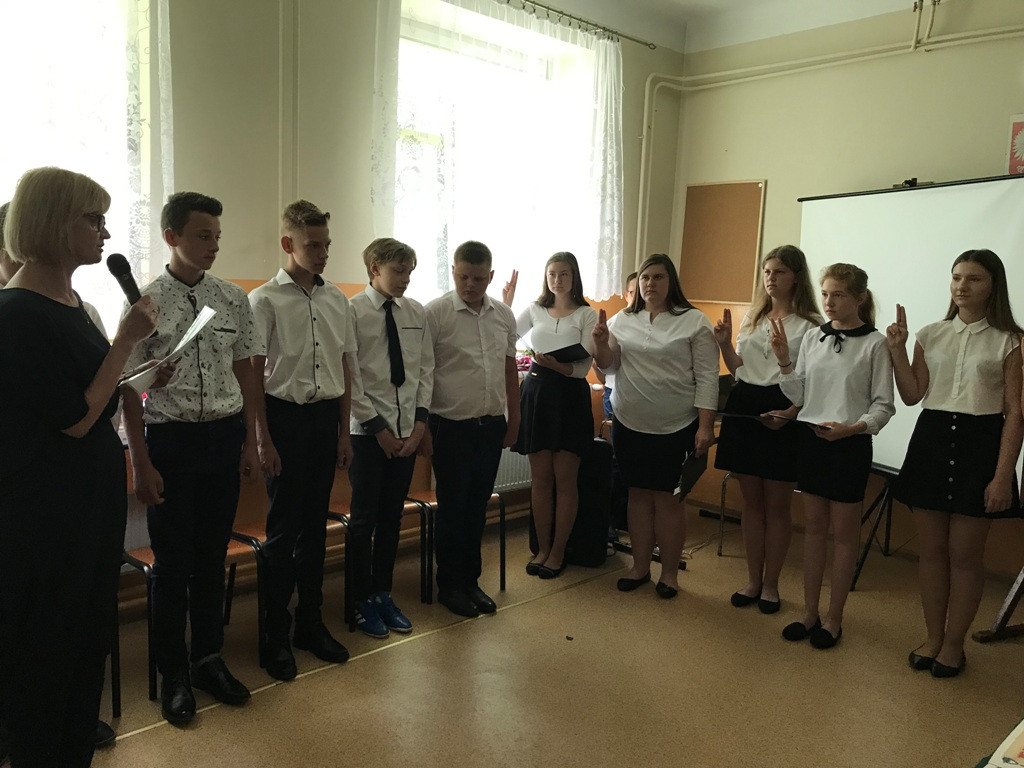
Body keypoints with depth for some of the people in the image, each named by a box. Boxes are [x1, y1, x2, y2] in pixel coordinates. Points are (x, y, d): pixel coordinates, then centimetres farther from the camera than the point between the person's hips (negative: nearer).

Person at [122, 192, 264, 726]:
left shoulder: (234, 299, 2)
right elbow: (130, 386, -6)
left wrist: (251, 444, 7)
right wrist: (141, 464, -7)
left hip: (226, 437, 3)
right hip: (170, 439, -3)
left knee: (212, 556, 14)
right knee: (171, 561, 8)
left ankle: (209, 659, 32)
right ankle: (173, 674, 27)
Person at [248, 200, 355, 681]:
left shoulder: (337, 299, 8)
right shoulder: (265, 300, -6)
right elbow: (254, 373, -6)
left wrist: (344, 430, 10)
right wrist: (263, 439, -8)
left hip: (327, 416, 4)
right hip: (286, 413, -4)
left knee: (315, 524, 13)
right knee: (283, 528, 3)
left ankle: (310, 622, 27)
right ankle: (276, 635, 18)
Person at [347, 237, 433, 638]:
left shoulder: (416, 312, 5)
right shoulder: (353, 311, -9)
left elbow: (426, 368, 7)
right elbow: (349, 377, -11)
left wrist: (420, 421, -2)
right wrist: (378, 426, -12)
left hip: (408, 428, 5)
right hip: (369, 430, -4)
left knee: (392, 517, 14)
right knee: (364, 518, 6)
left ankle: (383, 594, 28)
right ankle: (362, 601, 21)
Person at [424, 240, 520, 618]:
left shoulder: (504, 315, 7)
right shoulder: (435, 313, -9)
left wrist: (514, 418, 16)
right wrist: (421, 426, -8)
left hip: (491, 426, 5)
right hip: (451, 427, -5)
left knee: (477, 507, 13)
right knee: (453, 508, 5)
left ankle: (470, 581, 28)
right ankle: (450, 586, 21)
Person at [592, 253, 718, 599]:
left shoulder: (694, 321, -4)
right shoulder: (622, 320, 7)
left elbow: (707, 377, -6)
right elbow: (609, 365, 8)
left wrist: (705, 426, -12)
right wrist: (601, 343, -12)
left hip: (676, 427, -3)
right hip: (629, 424, 4)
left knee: (667, 498, 3)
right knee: (638, 494, 10)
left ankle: (669, 572, 17)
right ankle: (640, 567, 23)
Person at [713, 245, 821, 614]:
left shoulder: (810, 324, -4)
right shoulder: (751, 317, 12)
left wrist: (789, 413, -21)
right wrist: (725, 345, 0)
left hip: (783, 413, -5)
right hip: (744, 407, 5)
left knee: (776, 504, 5)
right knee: (751, 501, 12)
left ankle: (770, 584, 19)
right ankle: (753, 579, 23)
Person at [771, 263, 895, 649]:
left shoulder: (874, 343, -8)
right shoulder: (812, 337, 5)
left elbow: (883, 404, -6)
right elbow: (798, 394, 6)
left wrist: (852, 427, -23)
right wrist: (783, 360, -8)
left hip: (849, 444, -4)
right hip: (809, 438, 5)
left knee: (843, 531, 7)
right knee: (813, 526, 13)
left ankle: (833, 618, 20)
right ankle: (809, 612, 24)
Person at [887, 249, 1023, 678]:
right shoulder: (931, 335, 8)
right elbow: (912, 395, 4)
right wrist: (897, 350, -7)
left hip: (980, 445, -3)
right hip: (931, 441, 4)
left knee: (964, 554, 4)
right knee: (931, 551, 10)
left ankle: (953, 645, 20)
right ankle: (932, 637, 25)